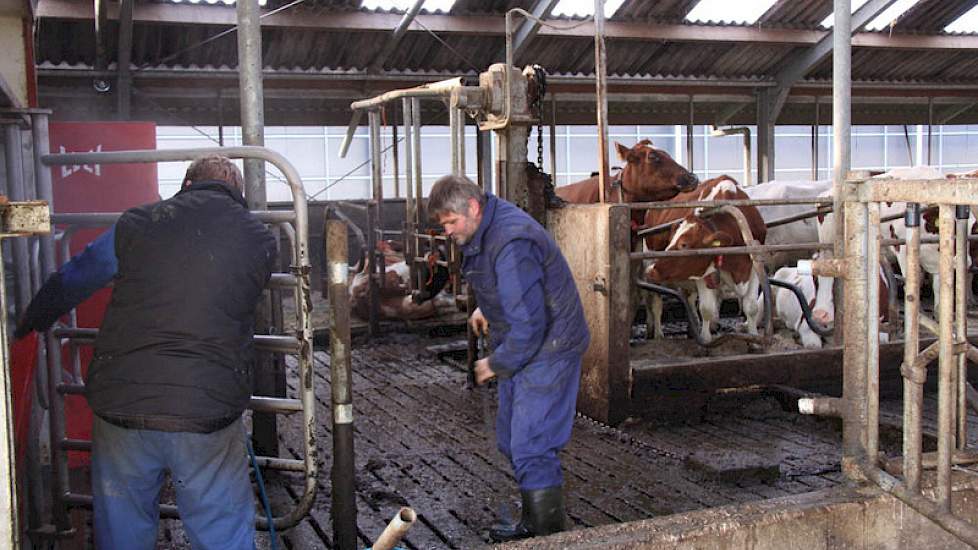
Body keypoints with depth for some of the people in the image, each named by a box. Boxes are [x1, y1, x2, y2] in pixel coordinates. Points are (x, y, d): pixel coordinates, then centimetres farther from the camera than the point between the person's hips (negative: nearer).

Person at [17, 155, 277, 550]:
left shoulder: (137, 225, 5)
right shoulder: (260, 239, 4)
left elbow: (68, 283, 17)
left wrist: (30, 323, 36)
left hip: (120, 409, 2)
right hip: (209, 412, -1)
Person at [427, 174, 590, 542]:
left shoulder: (511, 245, -29)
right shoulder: (485, 227, 3)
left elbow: (528, 325, -29)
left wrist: (496, 365, -16)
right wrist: (485, 307, 16)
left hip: (546, 350, -11)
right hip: (521, 347, 11)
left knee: (531, 449, -10)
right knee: (510, 440, 18)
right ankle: (532, 525, 32)